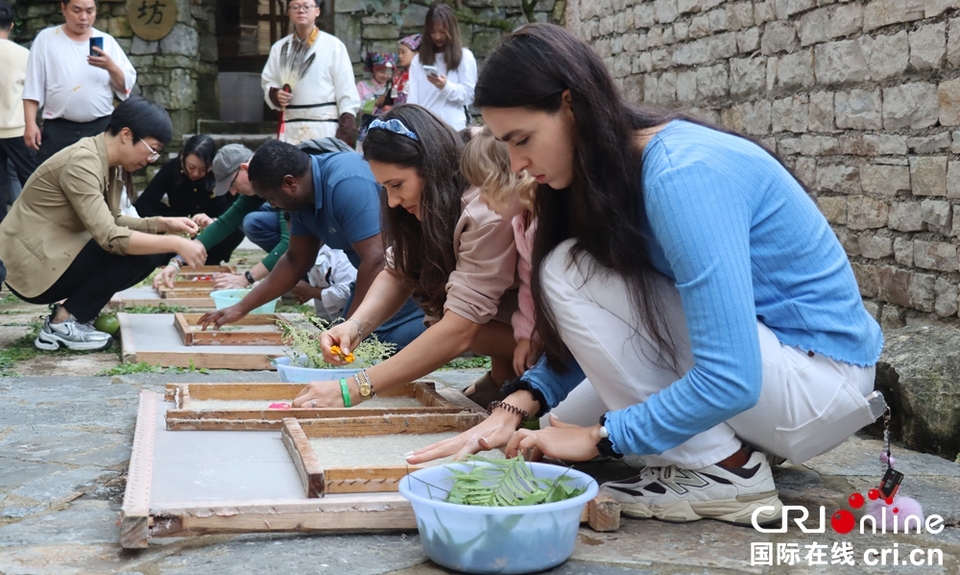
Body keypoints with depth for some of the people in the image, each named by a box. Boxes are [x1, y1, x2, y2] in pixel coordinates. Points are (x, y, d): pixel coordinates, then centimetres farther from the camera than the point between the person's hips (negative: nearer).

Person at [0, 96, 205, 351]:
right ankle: (63, 322, -9)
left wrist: (163, 224, -3)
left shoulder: (106, 162, 6)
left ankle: (69, 314, 5)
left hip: (54, 256, 10)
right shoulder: (83, 163, -23)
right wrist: (175, 244, -27)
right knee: (139, 253, -20)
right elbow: (110, 238, -30)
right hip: (33, 267, -10)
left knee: (147, 246, 1)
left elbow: (111, 223, 10)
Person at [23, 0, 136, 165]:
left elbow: (127, 85, 4)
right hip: (58, 130, -1)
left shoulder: (106, 41, 8)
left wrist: (110, 66, -15)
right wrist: (31, 124, -5)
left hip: (101, 128, 1)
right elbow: (33, 87, 3)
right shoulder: (46, 39, 4)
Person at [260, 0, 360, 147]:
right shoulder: (279, 47, 11)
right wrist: (275, 95, -5)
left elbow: (346, 90, -2)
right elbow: (268, 82, 19)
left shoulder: (333, 45, 0)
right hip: (290, 129, 3)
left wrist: (347, 129, -10)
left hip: (324, 128, -3)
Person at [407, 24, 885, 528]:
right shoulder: (623, 168, 2)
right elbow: (589, 337, 9)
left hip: (819, 382, -9)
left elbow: (729, 380, -30)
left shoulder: (681, 174, -26)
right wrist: (516, 406, -7)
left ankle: (722, 472, -11)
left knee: (573, 273, -17)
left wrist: (600, 437, -19)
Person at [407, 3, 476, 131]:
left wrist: (446, 86, -17)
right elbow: (413, 97, 5)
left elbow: (469, 95, 0)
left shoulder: (465, 56, 3)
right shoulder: (418, 59, 12)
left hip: (453, 127, -3)